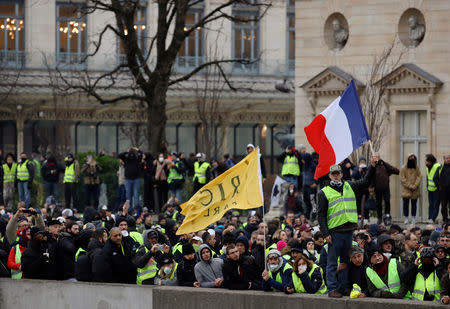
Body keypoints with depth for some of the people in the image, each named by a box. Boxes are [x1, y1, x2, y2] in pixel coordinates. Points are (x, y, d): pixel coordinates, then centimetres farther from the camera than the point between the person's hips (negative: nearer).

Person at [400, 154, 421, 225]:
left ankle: (413, 218, 12)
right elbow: (402, 179, -6)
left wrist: (415, 186, -11)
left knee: (414, 204, 6)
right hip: (406, 190, -2)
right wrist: (409, 186, -13)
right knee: (406, 204, 0)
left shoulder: (416, 168, 7)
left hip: (415, 190, 2)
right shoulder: (403, 168, -2)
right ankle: (406, 218, 7)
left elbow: (419, 176, 3)